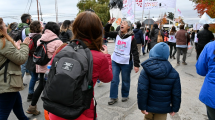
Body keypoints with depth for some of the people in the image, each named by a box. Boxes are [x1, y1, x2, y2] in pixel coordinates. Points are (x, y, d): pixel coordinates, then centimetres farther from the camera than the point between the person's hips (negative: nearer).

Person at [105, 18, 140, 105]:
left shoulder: (131, 37, -9)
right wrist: (109, 24, -6)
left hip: (126, 63, -3)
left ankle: (125, 95, 33)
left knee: (125, 81, 12)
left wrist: (136, 65, -16)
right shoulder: (117, 34, 4)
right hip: (115, 61, 4)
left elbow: (135, 52, -10)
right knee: (114, 80, 6)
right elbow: (106, 33, 9)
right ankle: (113, 97, 19)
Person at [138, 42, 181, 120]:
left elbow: (142, 90, -20)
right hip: (163, 108, 1)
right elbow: (176, 93, -5)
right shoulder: (174, 74, -8)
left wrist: (142, 106, -12)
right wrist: (175, 108, 6)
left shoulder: (146, 71, -14)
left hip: (149, 106, 0)